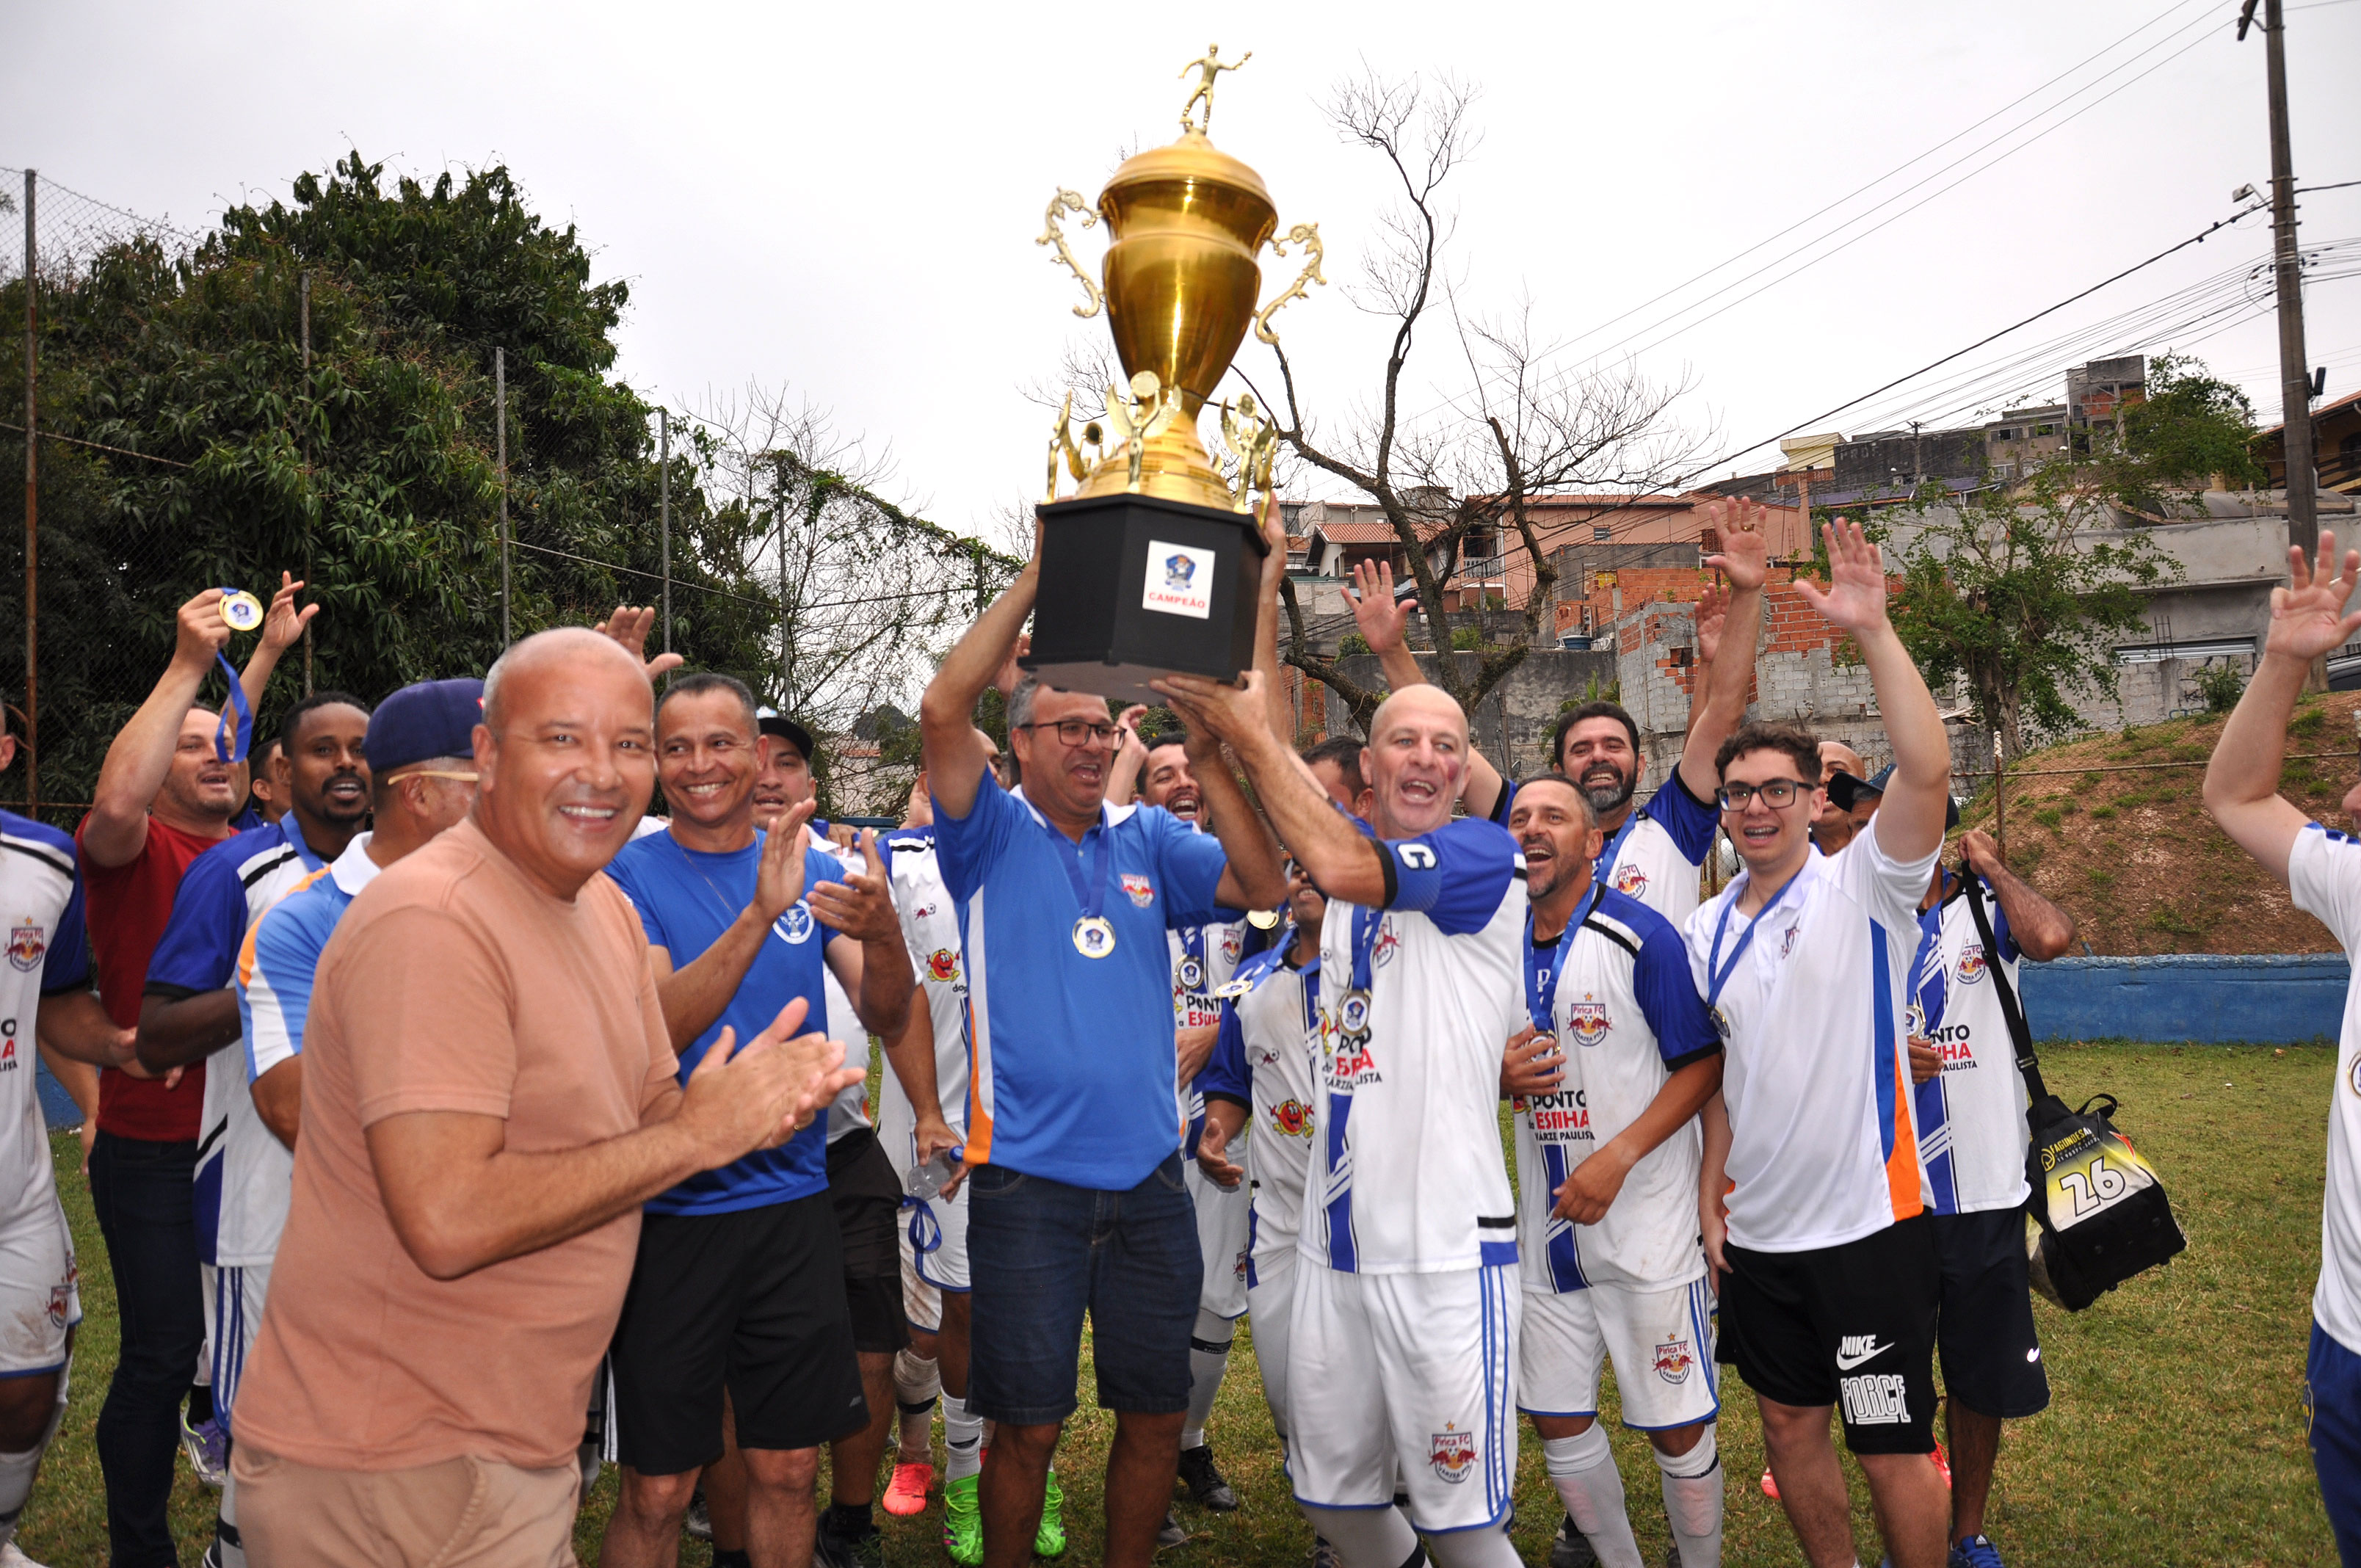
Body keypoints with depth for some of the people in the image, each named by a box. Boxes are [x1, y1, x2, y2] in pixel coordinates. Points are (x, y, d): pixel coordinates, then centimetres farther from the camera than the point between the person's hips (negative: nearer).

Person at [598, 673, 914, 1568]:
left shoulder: (814, 869, 4)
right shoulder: (628, 876, -5)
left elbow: (887, 1020, -6)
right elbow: (655, 1030, -20)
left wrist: (883, 934, -28)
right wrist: (759, 914, -33)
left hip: (792, 1201, 3)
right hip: (670, 1209, -3)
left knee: (787, 1470, 11)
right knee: (658, 1490, 4)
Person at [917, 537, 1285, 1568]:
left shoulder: (1147, 841, 7)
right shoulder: (993, 837, -3)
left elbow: (1262, 886, -3)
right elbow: (942, 710, -17)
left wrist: (1208, 760, -11)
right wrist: (1036, 579, -17)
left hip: (1149, 1178, 4)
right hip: (1029, 1182, -4)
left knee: (1156, 1414, 14)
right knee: (1028, 1425, 6)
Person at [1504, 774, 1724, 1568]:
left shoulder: (1640, 936, -12)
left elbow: (1703, 1065, -12)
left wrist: (1616, 1159, -19)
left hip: (1647, 1222, -6)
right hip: (1548, 1224, 6)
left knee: (1677, 1428, 2)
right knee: (1558, 1420, 13)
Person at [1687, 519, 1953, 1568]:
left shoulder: (1863, 889, -9)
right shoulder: (1706, 929, 7)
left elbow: (1927, 771, -26)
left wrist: (1872, 632, -29)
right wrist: (1711, 1192, 7)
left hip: (1868, 1222, -6)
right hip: (1757, 1233, 6)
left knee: (1892, 1449, 4)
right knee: (1788, 1425, 18)